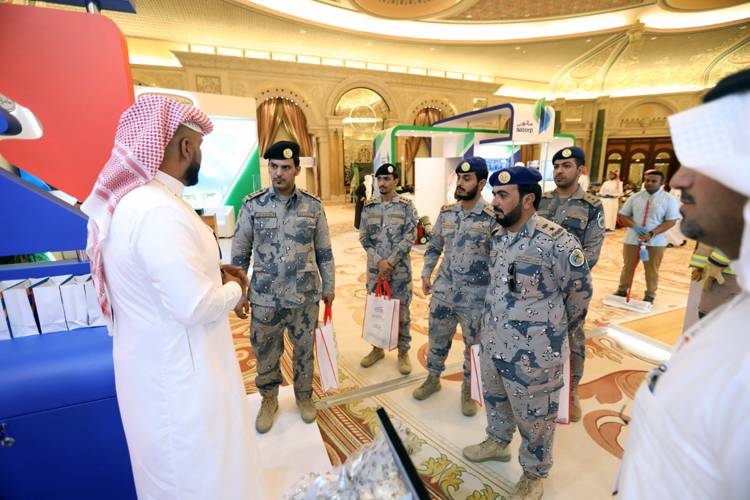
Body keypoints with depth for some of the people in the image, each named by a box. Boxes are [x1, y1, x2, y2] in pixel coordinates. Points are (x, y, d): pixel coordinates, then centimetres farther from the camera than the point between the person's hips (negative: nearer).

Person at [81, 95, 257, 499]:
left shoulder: (133, 199, 4)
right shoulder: (158, 211, -28)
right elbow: (195, 307, -29)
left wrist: (212, 272, 4)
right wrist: (234, 287, -10)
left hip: (160, 362, 9)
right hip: (180, 373, -9)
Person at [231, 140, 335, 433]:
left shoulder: (313, 206, -2)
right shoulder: (252, 205, -4)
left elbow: (324, 252, 4)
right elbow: (239, 254, 1)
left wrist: (328, 287, 6)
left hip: (305, 297, 1)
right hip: (265, 299, 0)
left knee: (304, 351, 16)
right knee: (265, 354, 15)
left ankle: (304, 397, 41)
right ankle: (268, 400, 41)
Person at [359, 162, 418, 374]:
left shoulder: (406, 206, -4)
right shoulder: (369, 207, 4)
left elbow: (410, 237, -10)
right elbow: (364, 237, 1)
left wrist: (390, 262, -16)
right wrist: (379, 261, -11)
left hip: (400, 268, -3)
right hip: (375, 267, 3)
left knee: (401, 311, 7)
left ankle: (403, 352, 24)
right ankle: (377, 348, 33)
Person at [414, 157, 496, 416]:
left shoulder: (493, 218, -13)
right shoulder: (446, 212, 2)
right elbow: (434, 246, 12)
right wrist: (426, 274, 8)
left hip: (476, 299, -4)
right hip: (442, 292, 4)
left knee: (474, 347, 15)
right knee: (437, 339, 19)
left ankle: (468, 390, 38)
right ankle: (433, 379, 42)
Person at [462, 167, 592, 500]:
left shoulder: (557, 242, -23)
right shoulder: (498, 237, 0)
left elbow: (579, 292, -9)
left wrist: (558, 331, 6)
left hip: (534, 353, -6)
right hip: (493, 343, 7)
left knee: (534, 419, 16)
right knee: (495, 400, 27)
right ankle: (498, 442, 54)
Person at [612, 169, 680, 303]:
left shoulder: (669, 199, -4)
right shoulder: (635, 197, 2)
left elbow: (671, 221, -8)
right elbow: (623, 215, 4)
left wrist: (651, 234, -20)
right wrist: (635, 226, -15)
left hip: (656, 241, -1)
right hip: (632, 239, 2)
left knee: (652, 270, 11)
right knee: (628, 267, 11)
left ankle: (650, 295, 25)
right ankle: (622, 290, 25)